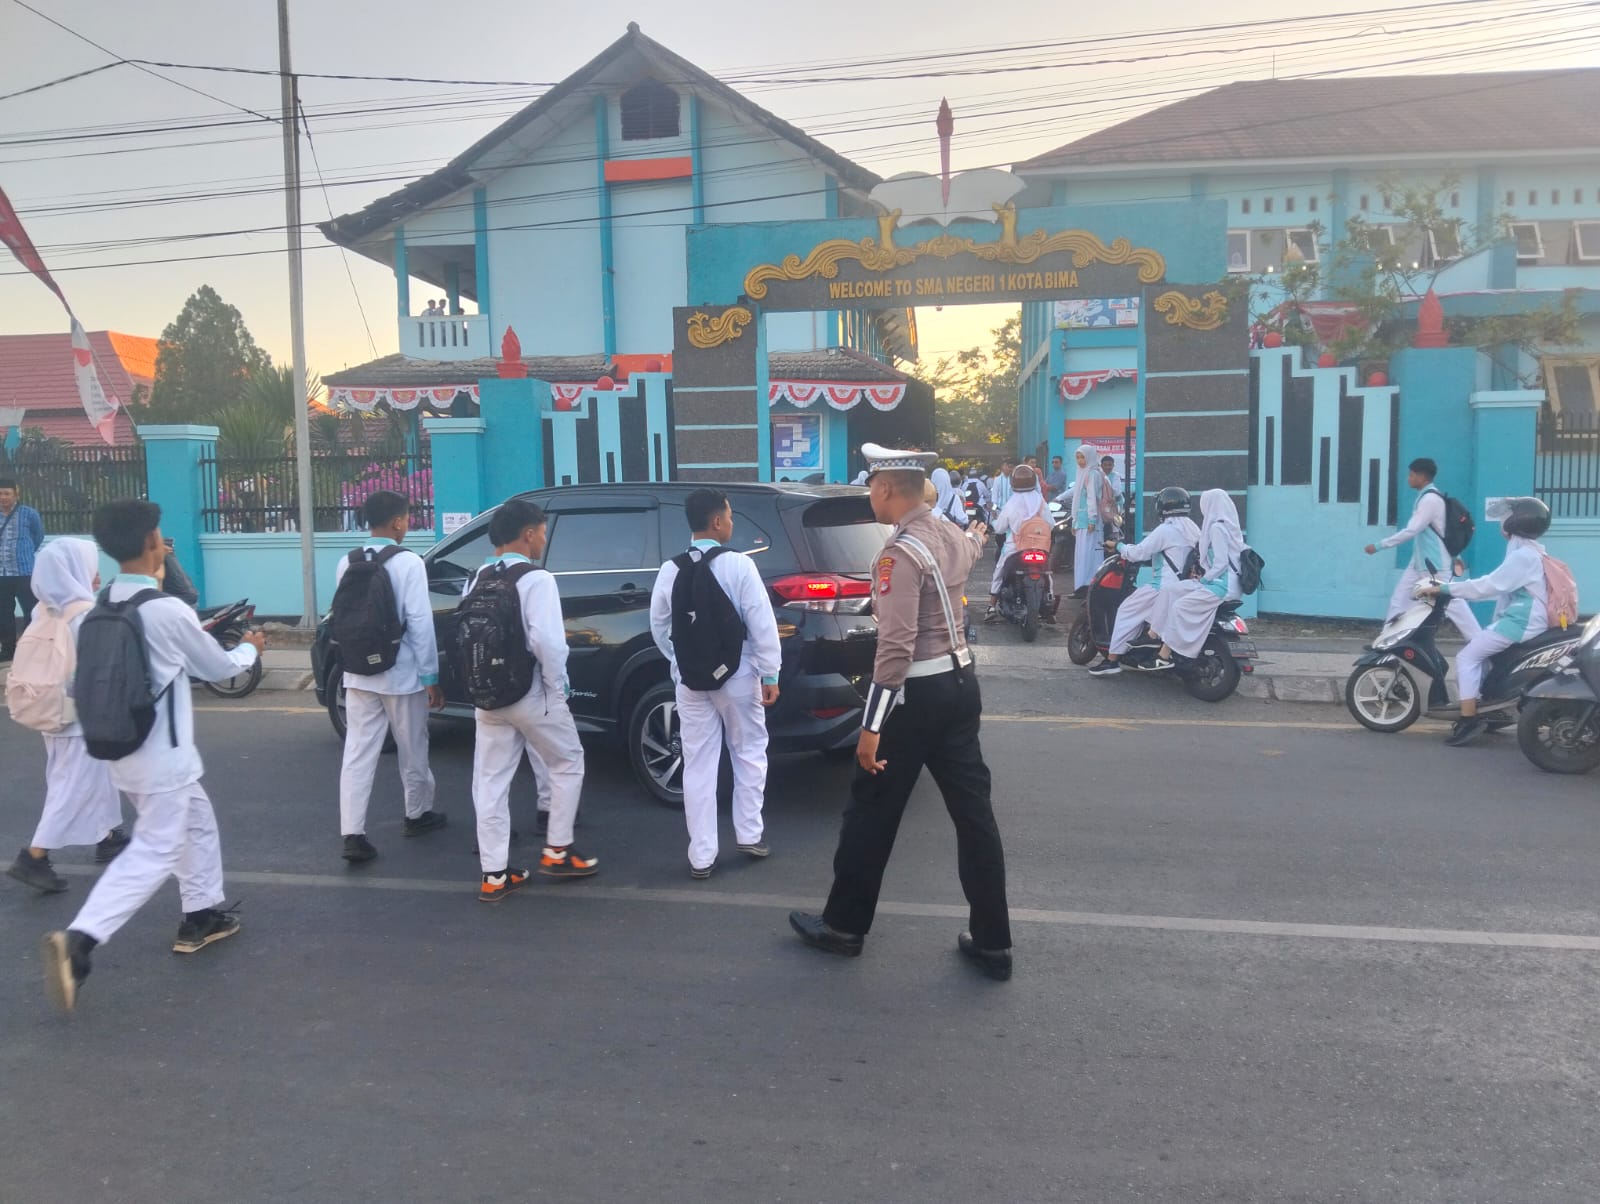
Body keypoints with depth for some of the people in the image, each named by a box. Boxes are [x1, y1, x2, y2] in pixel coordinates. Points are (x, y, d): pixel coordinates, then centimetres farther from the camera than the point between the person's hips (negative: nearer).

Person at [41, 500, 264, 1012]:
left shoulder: (102, 607, 3)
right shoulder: (168, 610, -19)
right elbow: (218, 668, -5)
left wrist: (199, 634, 21)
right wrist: (250, 648, 15)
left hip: (125, 749, 8)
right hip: (160, 753, -8)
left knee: (198, 823, 22)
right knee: (154, 851, -3)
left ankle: (202, 916, 30)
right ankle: (79, 940, -14)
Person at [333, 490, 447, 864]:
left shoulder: (346, 563, 5)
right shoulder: (407, 562, -13)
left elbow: (342, 618, 9)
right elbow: (420, 622, -15)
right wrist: (431, 676, -10)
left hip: (358, 674, 5)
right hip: (400, 673, -4)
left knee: (358, 753, 3)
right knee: (412, 750, 13)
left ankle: (352, 834, -2)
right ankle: (418, 815, 30)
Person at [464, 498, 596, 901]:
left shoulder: (477, 580, 9)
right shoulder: (535, 579, -14)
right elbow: (547, 642, -23)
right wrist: (559, 687, -11)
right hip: (531, 694, -6)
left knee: (491, 782, 8)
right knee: (567, 764, 13)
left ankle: (494, 875, 13)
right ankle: (557, 852, 17)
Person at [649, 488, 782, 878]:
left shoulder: (670, 570, 1)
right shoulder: (738, 564, -12)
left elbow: (659, 627, 9)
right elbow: (762, 623, -13)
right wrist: (770, 674, -7)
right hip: (737, 675, -3)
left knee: (698, 765, 7)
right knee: (749, 754, 15)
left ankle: (701, 855, 10)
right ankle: (749, 835, 20)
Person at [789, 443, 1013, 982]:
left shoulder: (900, 552, -19)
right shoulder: (951, 537, 7)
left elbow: (896, 645, -24)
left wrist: (871, 726, -23)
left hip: (917, 693, -8)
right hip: (960, 683, 8)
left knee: (872, 812, 7)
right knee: (973, 811, 9)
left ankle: (844, 926, 22)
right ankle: (991, 942, 15)